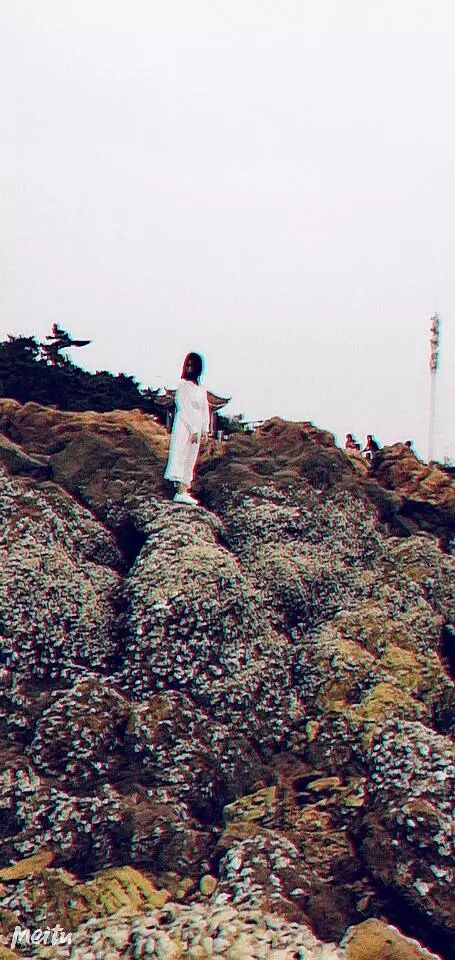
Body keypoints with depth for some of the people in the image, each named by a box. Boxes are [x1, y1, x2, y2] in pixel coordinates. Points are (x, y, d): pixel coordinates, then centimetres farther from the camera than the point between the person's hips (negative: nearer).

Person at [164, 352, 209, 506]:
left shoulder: (201, 387, 14)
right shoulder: (183, 385, -4)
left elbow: (204, 408, 16)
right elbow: (183, 408, -10)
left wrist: (204, 429, 7)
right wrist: (193, 429, -14)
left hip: (196, 427, 7)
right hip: (183, 425, -7)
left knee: (190, 460, 4)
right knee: (180, 455, -15)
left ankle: (183, 490, 4)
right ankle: (180, 491, -26)